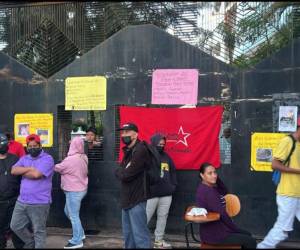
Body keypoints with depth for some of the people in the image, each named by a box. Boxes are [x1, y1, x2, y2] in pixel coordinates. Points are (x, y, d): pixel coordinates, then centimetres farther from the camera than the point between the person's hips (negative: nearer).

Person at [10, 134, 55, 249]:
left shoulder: (47, 159, -9)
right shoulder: (24, 159, 12)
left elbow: (36, 174, -22)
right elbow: (13, 171, -3)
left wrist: (23, 172, -5)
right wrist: (29, 168, -13)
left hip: (39, 203, -7)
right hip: (22, 201, 7)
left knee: (39, 231, 4)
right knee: (15, 226, 16)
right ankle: (31, 242, 37)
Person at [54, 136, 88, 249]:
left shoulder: (70, 160, -22)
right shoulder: (84, 157, 4)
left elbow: (57, 168, -7)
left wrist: (54, 165, 13)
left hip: (74, 191, -9)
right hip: (81, 189, 9)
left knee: (73, 215, 0)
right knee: (68, 211, 22)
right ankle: (80, 234, 27)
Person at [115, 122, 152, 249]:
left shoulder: (140, 150, -16)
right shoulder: (128, 151, 15)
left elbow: (125, 175, -21)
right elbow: (118, 172, 10)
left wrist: (121, 172, -1)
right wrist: (124, 171, -10)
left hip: (136, 199, -9)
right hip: (127, 199, 9)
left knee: (139, 235, -9)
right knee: (128, 234, 16)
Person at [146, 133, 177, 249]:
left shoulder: (166, 157, 13)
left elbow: (172, 171, 21)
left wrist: (173, 185, 12)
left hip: (166, 194, 6)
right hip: (151, 194, -6)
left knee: (163, 217, 11)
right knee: (145, 218, -2)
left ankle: (159, 240, 22)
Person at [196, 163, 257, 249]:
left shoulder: (207, 188, 7)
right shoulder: (207, 191, -24)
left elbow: (225, 192, 12)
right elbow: (222, 214, -21)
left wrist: (216, 178, -3)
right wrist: (236, 229, -9)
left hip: (216, 229, 10)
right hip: (213, 234, -10)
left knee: (247, 235, 20)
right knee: (251, 241, -5)